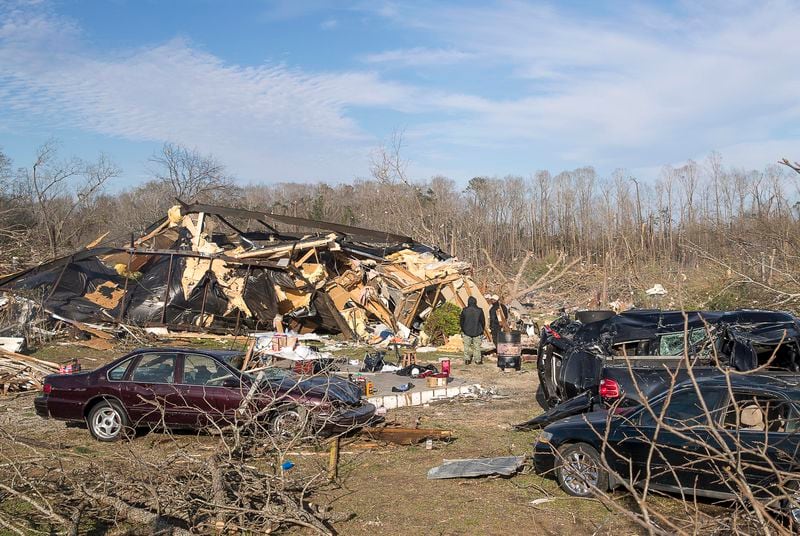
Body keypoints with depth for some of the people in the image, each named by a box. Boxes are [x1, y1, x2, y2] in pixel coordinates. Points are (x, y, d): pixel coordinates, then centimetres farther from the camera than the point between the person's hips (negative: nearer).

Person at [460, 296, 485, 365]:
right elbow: (483, 321, 1)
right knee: (477, 346, 7)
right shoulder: (479, 310, -8)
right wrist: (481, 330, 14)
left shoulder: (464, 310, -6)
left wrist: (463, 330, 17)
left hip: (466, 332, 0)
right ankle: (478, 360, 9)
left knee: (467, 346, 8)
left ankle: (467, 359, 7)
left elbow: (461, 321, 3)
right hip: (477, 332, 0)